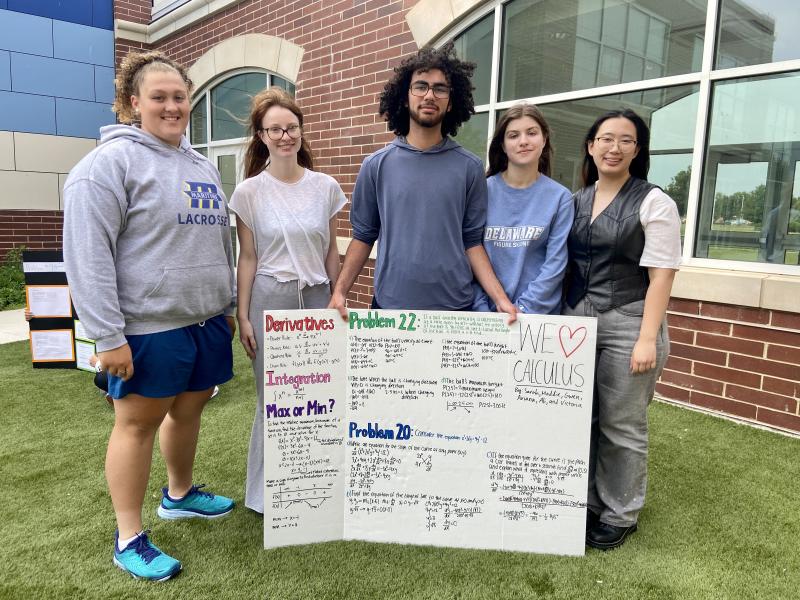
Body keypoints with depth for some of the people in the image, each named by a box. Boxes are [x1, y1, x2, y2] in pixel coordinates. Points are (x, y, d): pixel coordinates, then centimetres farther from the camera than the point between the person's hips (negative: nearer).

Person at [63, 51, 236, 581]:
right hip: (149, 327, -6)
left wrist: (228, 304, 19)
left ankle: (180, 494, 41)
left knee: (188, 410, 18)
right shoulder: (111, 161, -8)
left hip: (207, 321, 7)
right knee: (138, 422, 5)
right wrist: (109, 336, -17)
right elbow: (87, 255, -14)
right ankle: (129, 538, 19)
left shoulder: (202, 166, 14)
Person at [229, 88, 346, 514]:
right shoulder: (249, 191, -1)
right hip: (270, 298, -2)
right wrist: (243, 316, -3)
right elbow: (247, 259, 0)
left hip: (316, 296, 2)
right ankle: (267, 491, 23)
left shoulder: (325, 187, 4)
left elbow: (331, 251, 9)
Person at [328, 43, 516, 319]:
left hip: (455, 306, 0)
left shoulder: (470, 167, 0)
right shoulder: (377, 165, 0)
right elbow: (363, 235, 4)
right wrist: (339, 291, -5)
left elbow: (472, 241, 1)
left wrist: (500, 298, -8)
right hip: (389, 304, 0)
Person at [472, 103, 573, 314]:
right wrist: (481, 309, -11)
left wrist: (523, 309, -15)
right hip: (485, 310, 0)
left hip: (538, 314, 0)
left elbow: (555, 263, -7)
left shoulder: (560, 197, -2)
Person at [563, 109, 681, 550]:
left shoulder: (653, 202, -2)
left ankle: (620, 515, 21)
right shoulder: (575, 201, 12)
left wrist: (648, 338, -14)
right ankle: (587, 502, 26)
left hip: (627, 323, -4)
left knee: (622, 426, 4)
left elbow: (661, 274, -7)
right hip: (577, 320, 5)